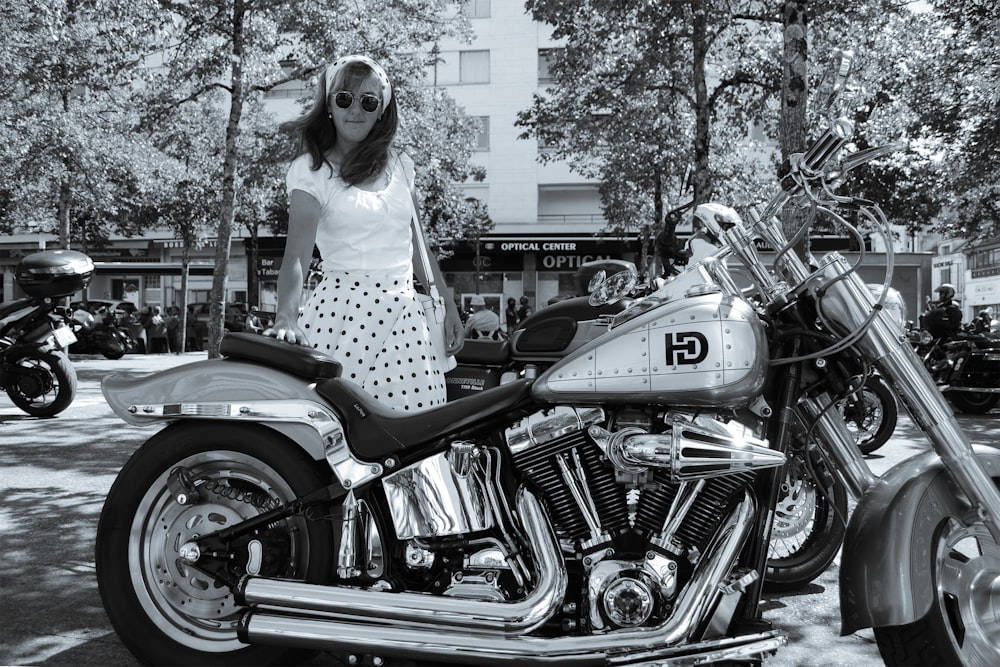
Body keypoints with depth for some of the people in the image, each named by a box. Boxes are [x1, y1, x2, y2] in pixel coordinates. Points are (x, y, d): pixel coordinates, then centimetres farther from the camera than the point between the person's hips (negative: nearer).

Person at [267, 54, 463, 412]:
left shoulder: (400, 164, 15)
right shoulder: (311, 169, 0)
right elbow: (296, 254, -11)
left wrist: (448, 306, 18)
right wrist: (286, 318, -26)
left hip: (405, 312, 4)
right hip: (345, 311, -4)